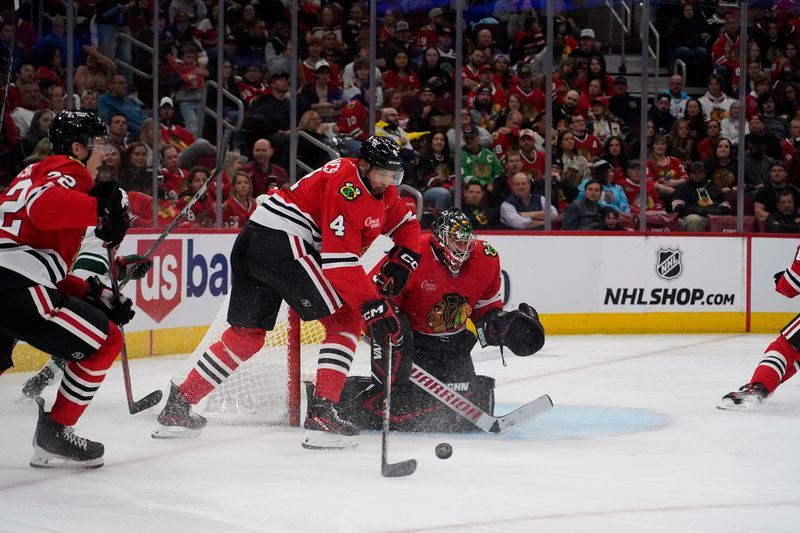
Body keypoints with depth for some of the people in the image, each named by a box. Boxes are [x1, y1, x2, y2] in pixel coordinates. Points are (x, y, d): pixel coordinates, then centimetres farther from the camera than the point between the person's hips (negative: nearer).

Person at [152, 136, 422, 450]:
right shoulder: (347, 185, -16)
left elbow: (406, 224, 27)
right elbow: (339, 259, -22)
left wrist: (402, 260, 8)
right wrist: (373, 306, -24)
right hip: (283, 243, -10)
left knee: (246, 335, 17)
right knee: (345, 320, -6)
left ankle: (177, 408, 21)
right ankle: (322, 415, -12)